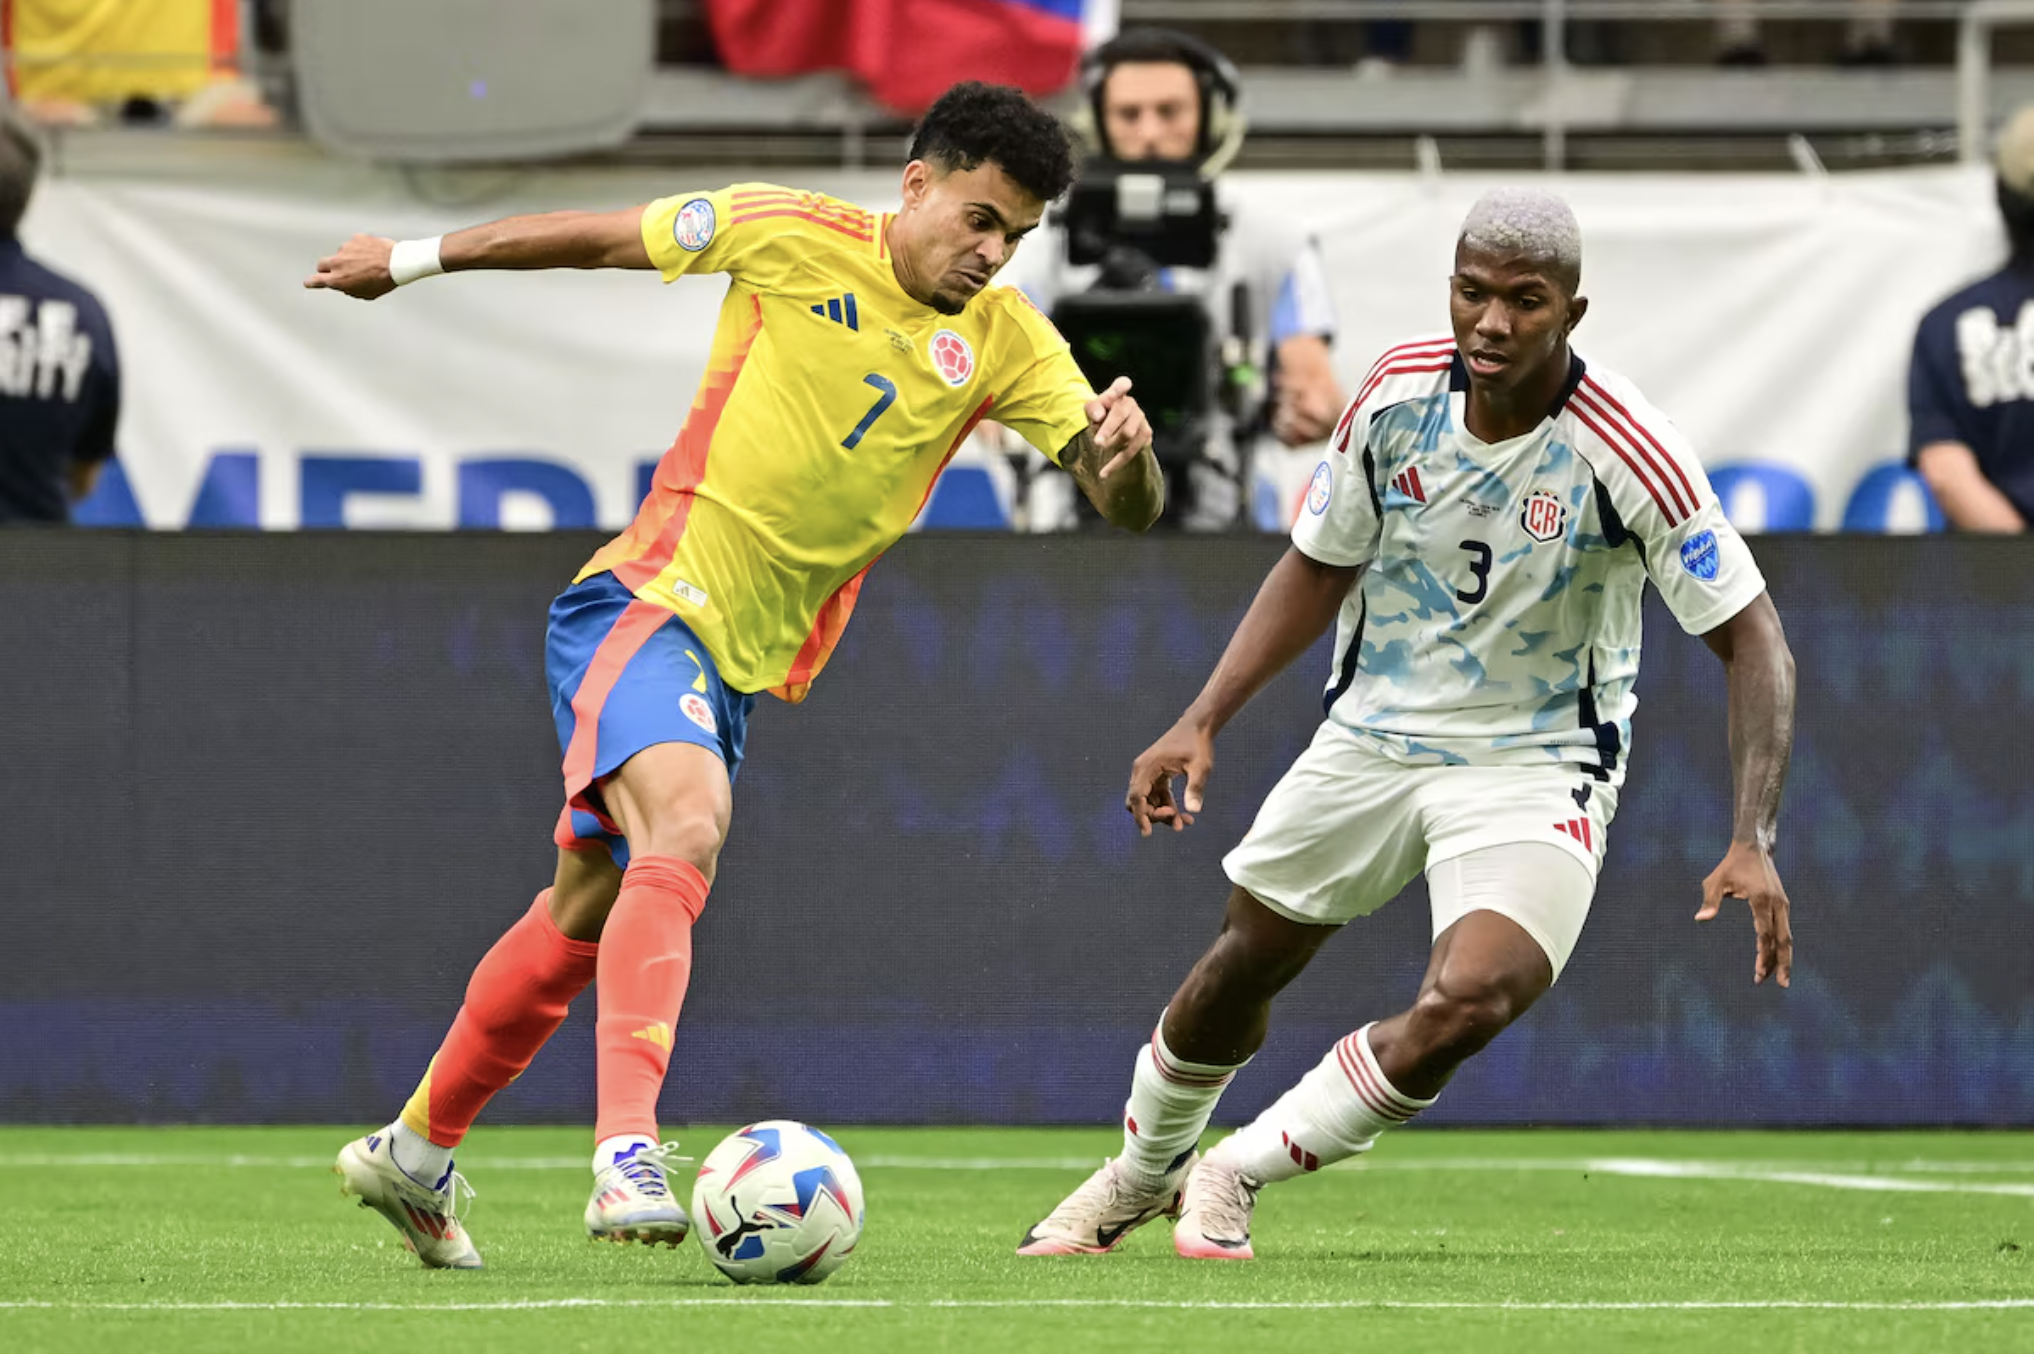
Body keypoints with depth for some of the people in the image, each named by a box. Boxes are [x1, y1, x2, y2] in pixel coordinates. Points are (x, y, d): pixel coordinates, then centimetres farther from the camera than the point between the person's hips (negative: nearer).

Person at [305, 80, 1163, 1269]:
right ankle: (628, 1156, -42)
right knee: (687, 824, -32)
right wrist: (414, 260, 12)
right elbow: (598, 236, 4)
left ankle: (415, 1156, 33)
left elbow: (1127, 505, -5)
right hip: (647, 602, -6)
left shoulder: (1005, 343, 1)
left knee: (586, 919, 16)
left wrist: (1125, 455, -29)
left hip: (746, 666, 6)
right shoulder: (793, 237, -8)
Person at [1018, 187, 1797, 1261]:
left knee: (1467, 1006, -25)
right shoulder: (1397, 394, -11)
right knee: (1244, 962, 15)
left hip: (1536, 764, -4)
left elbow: (1752, 642, -18)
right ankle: (1143, 1172, 45)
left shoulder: (1626, 454, -24)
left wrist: (1752, 843, -28)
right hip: (1372, 734, 4)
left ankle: (1232, 1174, -5)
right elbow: (1320, 566, 6)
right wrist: (1204, 720, -1)